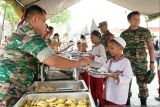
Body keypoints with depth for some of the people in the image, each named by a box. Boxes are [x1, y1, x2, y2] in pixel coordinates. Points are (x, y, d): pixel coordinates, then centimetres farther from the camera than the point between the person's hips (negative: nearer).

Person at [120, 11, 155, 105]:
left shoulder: (146, 31, 0)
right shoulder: (124, 34, 1)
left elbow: (151, 47, 3)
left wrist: (152, 62, -3)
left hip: (142, 63, 0)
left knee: (143, 84, 5)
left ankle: (143, 102, 22)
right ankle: (127, 102, 24)